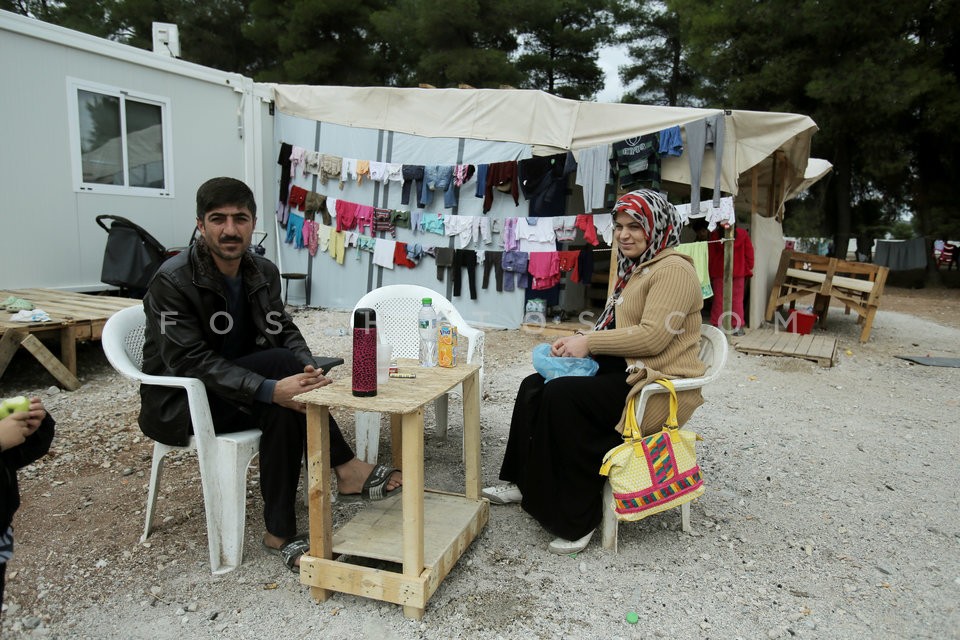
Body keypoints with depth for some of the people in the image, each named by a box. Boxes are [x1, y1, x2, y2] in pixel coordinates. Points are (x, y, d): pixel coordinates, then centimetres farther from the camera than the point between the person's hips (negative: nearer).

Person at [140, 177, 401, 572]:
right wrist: (271, 389, -39)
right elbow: (191, 362, -27)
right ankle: (347, 471, -23)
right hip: (178, 405, -5)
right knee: (280, 361, -29)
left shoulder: (264, 273, 0)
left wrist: (307, 367, -24)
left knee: (285, 409, -30)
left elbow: (285, 332, 1)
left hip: (236, 392, 6)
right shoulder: (172, 281, -19)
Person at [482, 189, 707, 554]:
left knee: (562, 397, -26)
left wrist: (589, 342, -18)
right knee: (535, 385, 0)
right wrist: (579, 342, 2)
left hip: (658, 387, -10)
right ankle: (522, 483, 10)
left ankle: (577, 521, -15)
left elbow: (652, 336, -22)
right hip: (627, 373, 10)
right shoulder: (635, 268, 19)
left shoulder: (673, 270, -12)